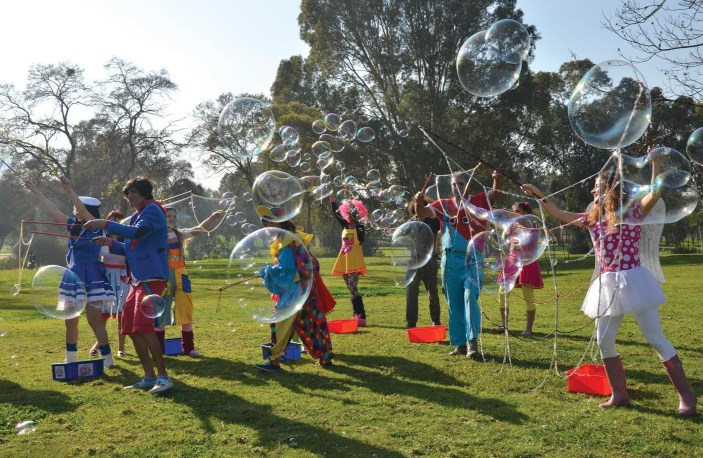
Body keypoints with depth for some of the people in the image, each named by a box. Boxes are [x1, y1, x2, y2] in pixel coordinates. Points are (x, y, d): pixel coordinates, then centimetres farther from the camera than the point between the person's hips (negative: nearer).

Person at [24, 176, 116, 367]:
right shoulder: (74, 225, 9)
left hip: (92, 280, -7)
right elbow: (52, 210, 13)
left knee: (94, 320, -9)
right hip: (73, 279, 7)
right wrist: (35, 190, 14)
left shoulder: (96, 227, -9)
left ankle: (107, 358, -1)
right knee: (70, 321, 12)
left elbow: (83, 211, -26)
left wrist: (69, 190, -34)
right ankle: (71, 358, 25)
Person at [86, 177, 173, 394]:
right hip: (138, 278, 10)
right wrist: (112, 244, 6)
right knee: (130, 327, 8)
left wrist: (106, 224, -22)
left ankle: (163, 376, -7)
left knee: (143, 326, -15)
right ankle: (149, 376, 14)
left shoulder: (152, 210, -6)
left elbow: (138, 233, -23)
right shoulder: (136, 217, 20)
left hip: (152, 277, -10)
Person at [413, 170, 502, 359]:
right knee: (454, 303, 7)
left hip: (472, 259, -3)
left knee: (470, 297, -16)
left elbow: (494, 194, -12)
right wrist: (418, 203, -21)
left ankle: (472, 342, -15)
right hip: (450, 260, 3)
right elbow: (423, 213, 0)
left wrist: (497, 182, -34)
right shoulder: (444, 205, 8)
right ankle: (460, 343, 15)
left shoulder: (478, 201, 3)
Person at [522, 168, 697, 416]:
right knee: (604, 341, 7)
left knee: (656, 339, -3)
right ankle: (620, 393, 19)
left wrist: (654, 159, -26)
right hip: (607, 284, 7)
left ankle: (686, 395, 9)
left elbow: (656, 191, -21)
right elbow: (560, 214, 16)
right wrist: (539, 195, 12)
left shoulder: (632, 211, -5)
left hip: (632, 280, -6)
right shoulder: (593, 218, 12)